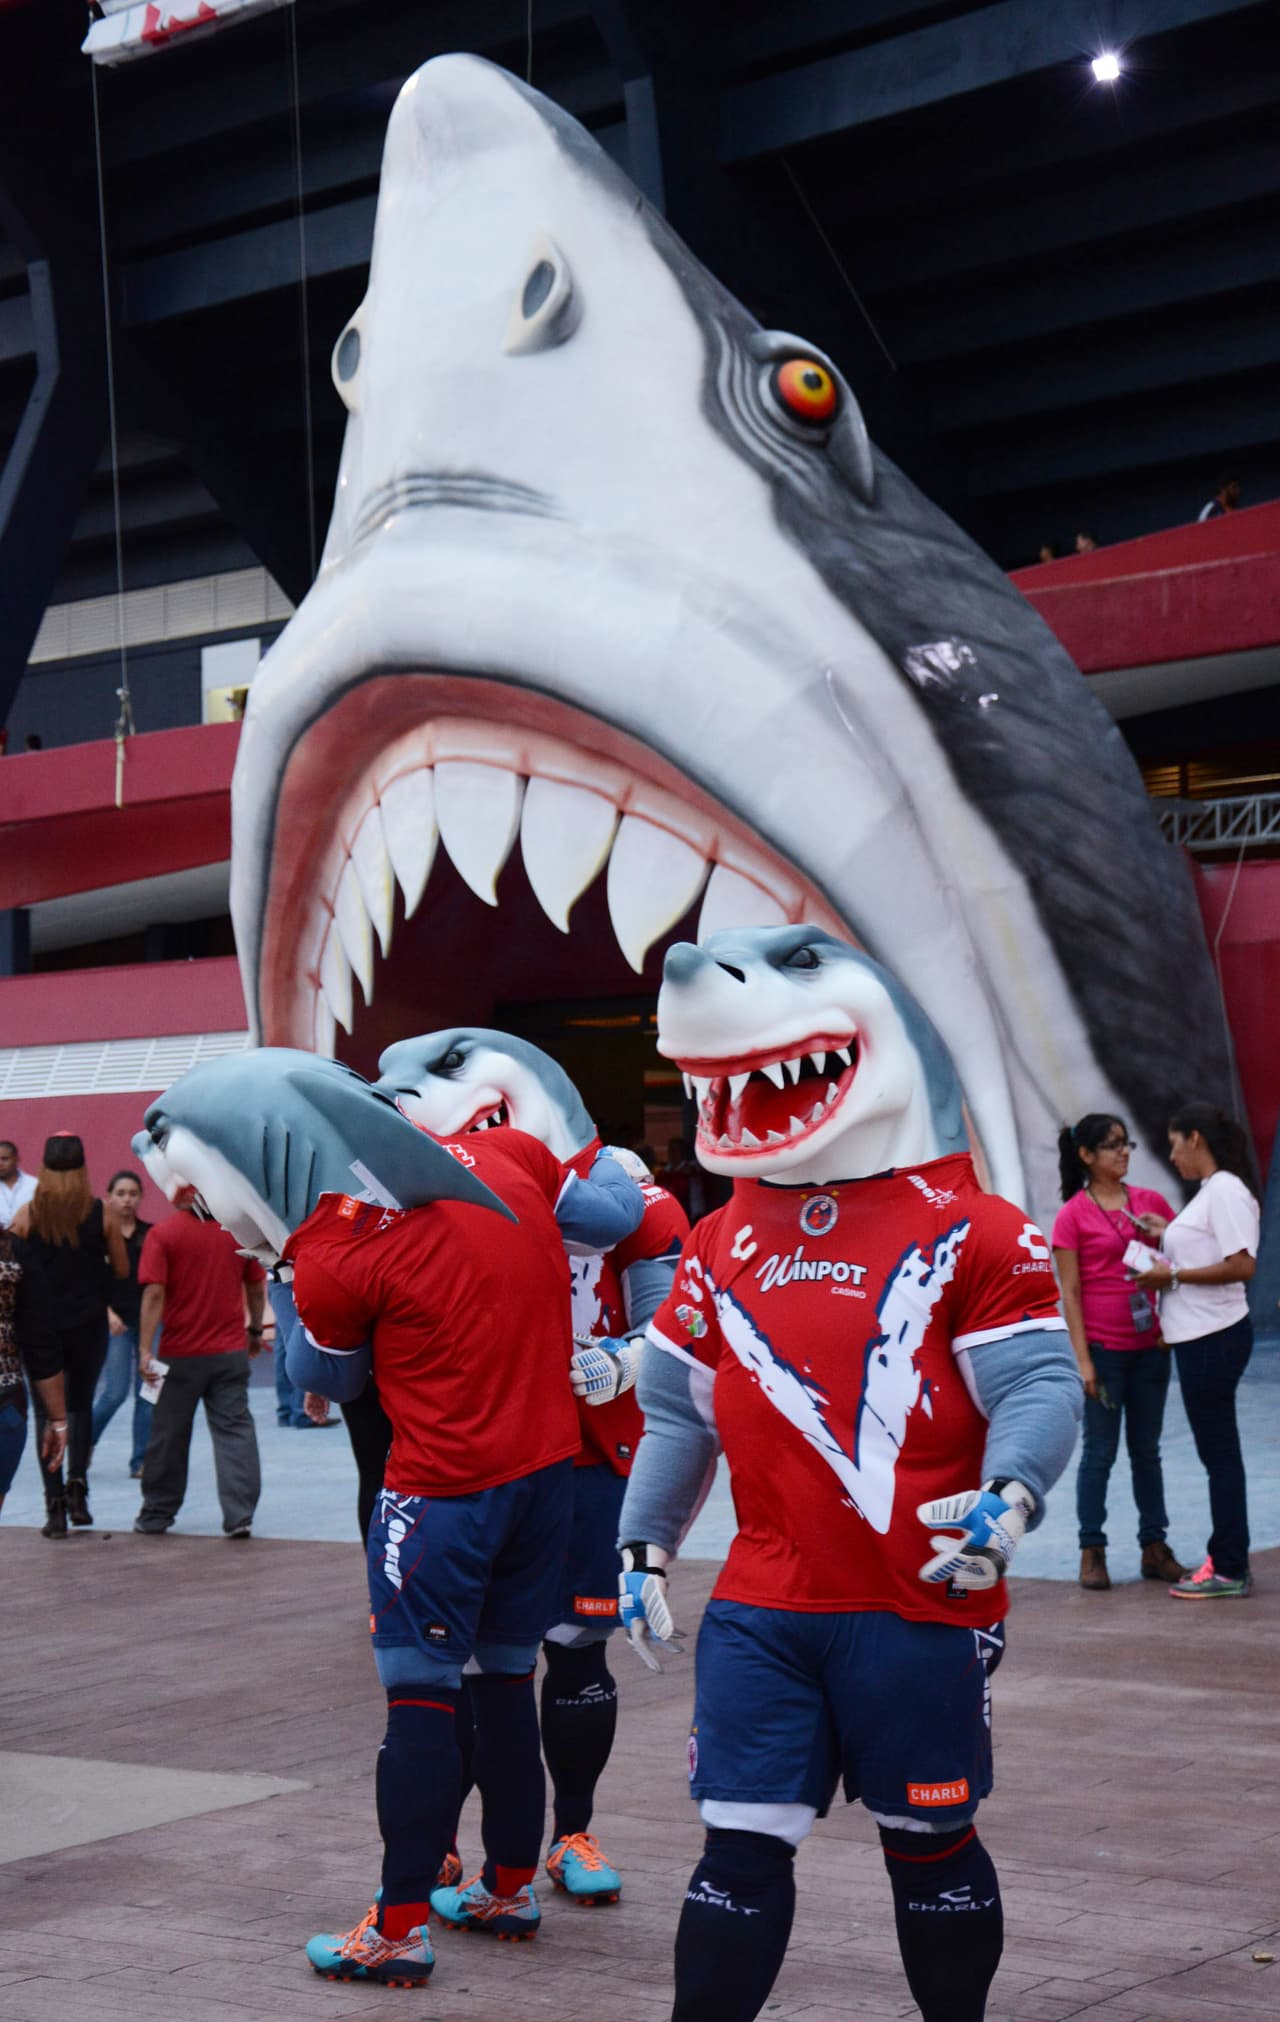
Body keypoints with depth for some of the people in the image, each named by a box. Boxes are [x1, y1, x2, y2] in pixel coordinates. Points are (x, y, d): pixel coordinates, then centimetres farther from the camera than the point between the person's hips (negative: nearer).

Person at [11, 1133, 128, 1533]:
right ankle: (77, 1484, 0)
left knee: (46, 1412, 7)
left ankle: (55, 1503, 0)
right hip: (88, 1326, 1)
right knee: (80, 1405, 18)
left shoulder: (26, 1215, -6)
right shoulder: (103, 1213, -5)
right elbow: (121, 1270, -2)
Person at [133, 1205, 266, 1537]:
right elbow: (256, 1288, 8)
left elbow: (154, 1293, -14)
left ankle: (156, 1516, 22)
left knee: (169, 1435, 11)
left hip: (181, 1354, -2)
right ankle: (239, 1515, -7)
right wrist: (255, 1331, 23)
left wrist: (145, 1349, -13)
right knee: (235, 1429, 2)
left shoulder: (163, 1233, -8)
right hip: (231, 1351, 2)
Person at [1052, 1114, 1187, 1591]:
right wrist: (1083, 1358, -11)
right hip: (1103, 1347, -4)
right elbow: (1070, 1292, -7)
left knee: (1147, 1448, 11)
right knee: (1100, 1450, 1)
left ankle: (1155, 1547, 17)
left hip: (1150, 1344, 4)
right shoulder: (1072, 1216, -5)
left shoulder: (1151, 1201, 6)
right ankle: (1092, 1552, 8)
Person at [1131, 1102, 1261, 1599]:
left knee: (1218, 1451, -5)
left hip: (1214, 1337, -10)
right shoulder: (1210, 1192, 15)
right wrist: (1167, 1235, 12)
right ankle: (1227, 1561, 21)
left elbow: (1243, 1264, -23)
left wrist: (1174, 1275, -18)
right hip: (1200, 1336, 10)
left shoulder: (1226, 1190, -15)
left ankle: (1229, 1571, 1)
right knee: (1217, 1451, 14)